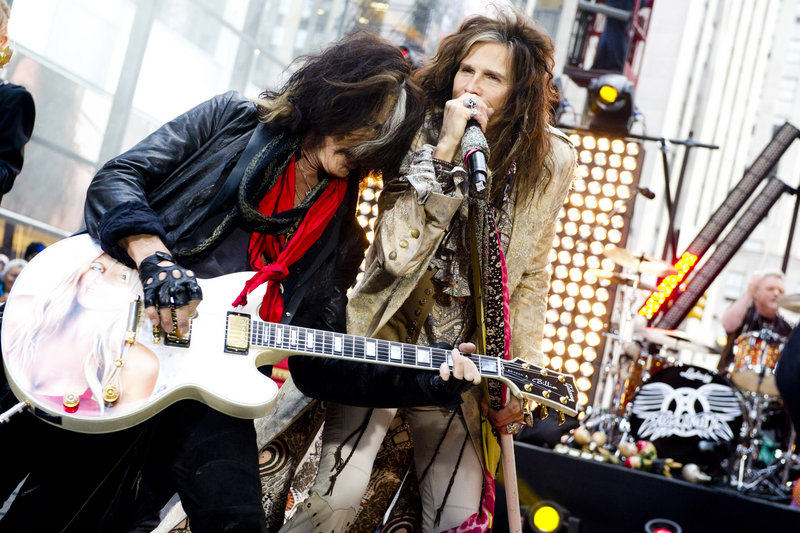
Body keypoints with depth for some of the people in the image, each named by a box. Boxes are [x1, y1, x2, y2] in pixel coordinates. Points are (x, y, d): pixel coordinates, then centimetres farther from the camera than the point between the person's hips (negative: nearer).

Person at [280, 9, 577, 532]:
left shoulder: (550, 162, -2)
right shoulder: (419, 135, -8)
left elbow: (529, 279, 8)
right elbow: (401, 254, -22)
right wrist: (446, 150, -26)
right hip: (386, 339, -3)